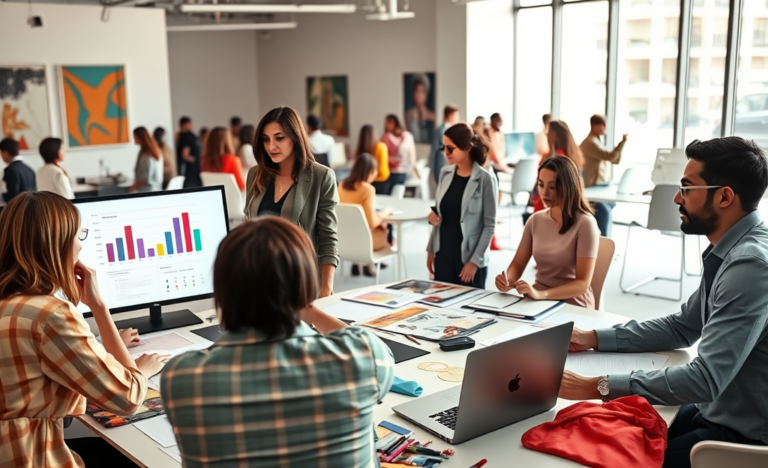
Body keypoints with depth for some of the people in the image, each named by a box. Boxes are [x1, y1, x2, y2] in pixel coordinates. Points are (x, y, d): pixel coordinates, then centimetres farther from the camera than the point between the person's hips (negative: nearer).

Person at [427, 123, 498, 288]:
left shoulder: (485, 179, -11)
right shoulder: (445, 173, 5)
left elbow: (490, 225, -10)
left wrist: (475, 260, -14)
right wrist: (431, 249, 6)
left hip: (469, 258, -5)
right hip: (443, 254, 5)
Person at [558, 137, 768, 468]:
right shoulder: (731, 251, 5)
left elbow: (705, 379, -33)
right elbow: (683, 327, 13)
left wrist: (598, 387, -32)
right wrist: (595, 338, 4)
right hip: (718, 410, 8)